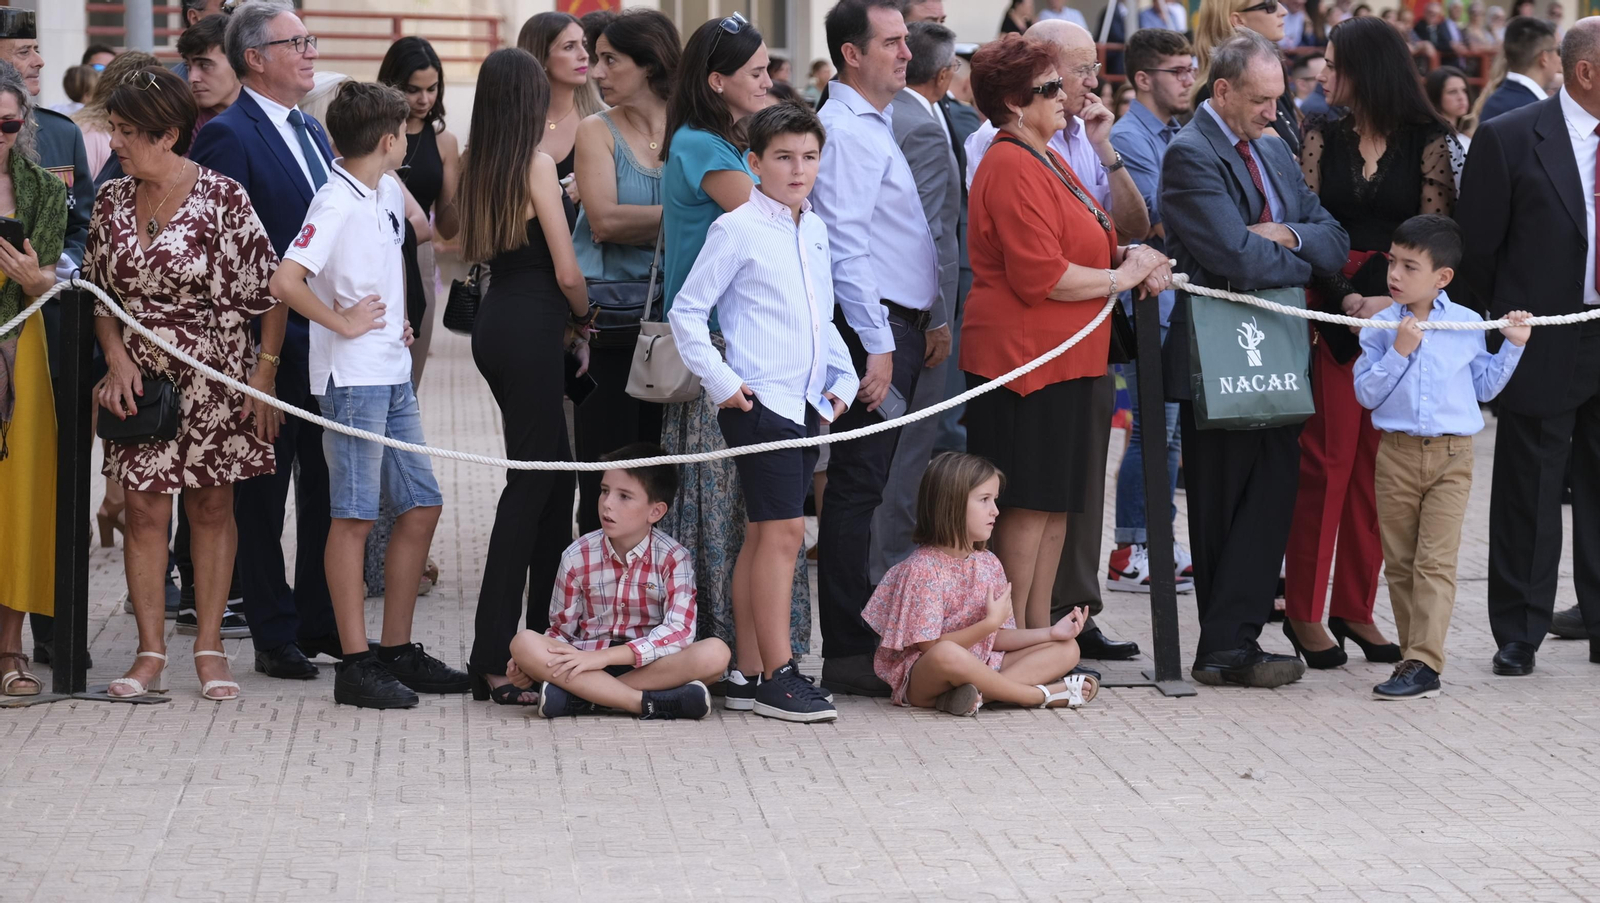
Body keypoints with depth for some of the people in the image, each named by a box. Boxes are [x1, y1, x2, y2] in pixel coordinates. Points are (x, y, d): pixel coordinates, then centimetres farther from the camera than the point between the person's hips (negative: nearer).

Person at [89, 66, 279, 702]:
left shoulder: (222, 198, -10)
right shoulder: (111, 201, 3)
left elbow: (267, 292, -7)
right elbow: (98, 291, 11)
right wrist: (117, 357, -4)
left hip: (213, 375, -3)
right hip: (139, 378, 3)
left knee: (212, 506, 5)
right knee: (145, 508, 0)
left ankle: (210, 648, 12)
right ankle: (150, 653, 5)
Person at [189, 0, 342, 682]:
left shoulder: (313, 133, 16)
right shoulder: (228, 135, -11)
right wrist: (253, 358, -18)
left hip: (326, 342, 8)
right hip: (267, 348, -8)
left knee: (326, 489, 12)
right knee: (264, 492, 2)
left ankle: (320, 624, 21)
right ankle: (275, 638, 9)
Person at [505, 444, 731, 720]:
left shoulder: (673, 559, -5)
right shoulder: (577, 557, 1)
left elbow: (678, 632, -18)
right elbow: (562, 631, 7)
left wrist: (604, 657, -26)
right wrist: (532, 666, -15)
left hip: (649, 662, -1)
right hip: (589, 656, 1)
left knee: (715, 652, -31)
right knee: (523, 643, -27)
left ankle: (581, 696, -30)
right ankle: (647, 703, -36)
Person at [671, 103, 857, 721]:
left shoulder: (815, 231, 15)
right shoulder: (737, 230, -7)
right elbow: (686, 310, -7)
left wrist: (842, 377, 14)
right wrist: (721, 382, -12)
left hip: (807, 404, 7)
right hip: (760, 403, -7)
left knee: (763, 534, 10)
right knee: (783, 530, -11)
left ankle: (749, 675, 13)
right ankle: (778, 677, -8)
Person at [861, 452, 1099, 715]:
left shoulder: (988, 564, 7)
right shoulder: (922, 568, -15)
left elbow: (995, 639, 9)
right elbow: (932, 647, -18)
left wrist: (1051, 632, -2)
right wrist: (990, 623, -20)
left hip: (980, 668, 8)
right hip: (922, 681, -8)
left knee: (1067, 649, -3)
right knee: (948, 655, -42)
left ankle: (981, 692, -25)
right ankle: (1044, 694, -25)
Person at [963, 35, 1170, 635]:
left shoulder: (1045, 160, 19)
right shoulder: (1012, 168, -16)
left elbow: (1078, 247, 25)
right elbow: (1040, 275, -22)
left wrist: (1129, 257, 4)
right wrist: (1121, 276, -12)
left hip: (1066, 358, 11)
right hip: (1024, 355, -11)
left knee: (1057, 502, 12)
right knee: (1029, 503, -7)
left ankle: (1040, 630, 18)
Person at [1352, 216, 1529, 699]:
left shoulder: (1467, 324, 3)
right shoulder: (1381, 327, 1)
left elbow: (1484, 386, 13)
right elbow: (1366, 392, -4)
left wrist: (1512, 346, 4)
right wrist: (1398, 352, -14)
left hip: (1451, 457, -1)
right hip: (1397, 455, 1)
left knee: (1435, 561, -9)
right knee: (1400, 562, 7)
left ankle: (1423, 664, -13)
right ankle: (1414, 654, 18)